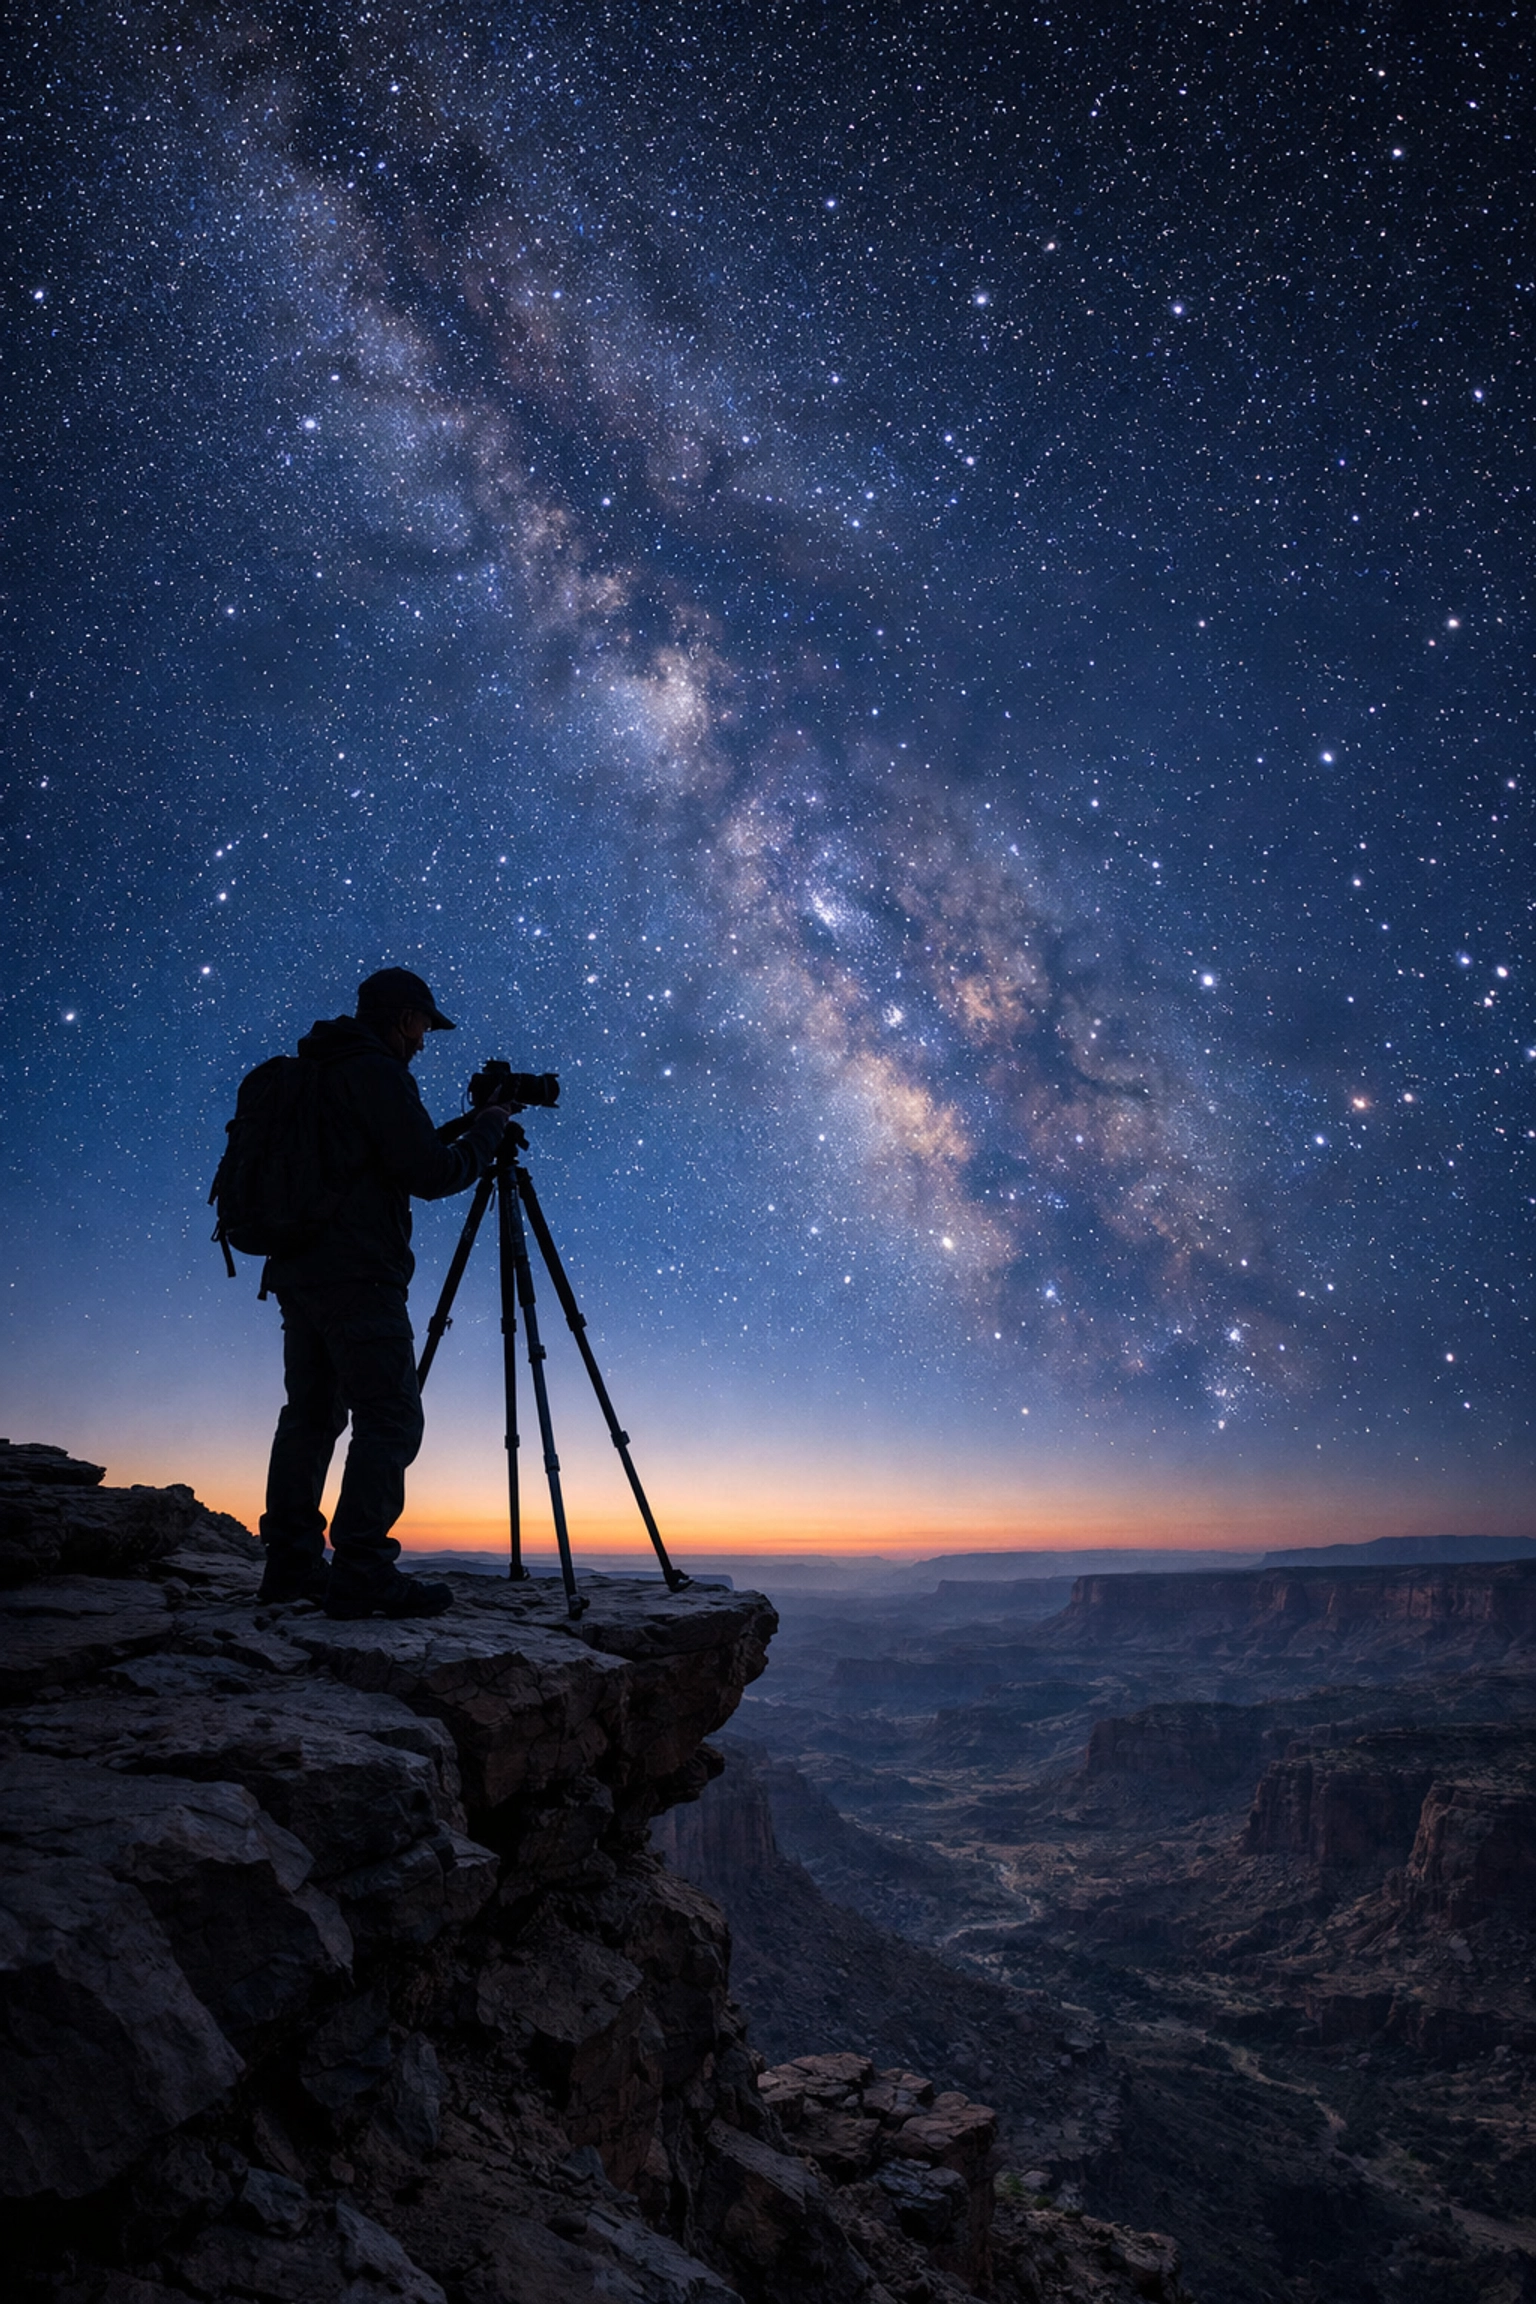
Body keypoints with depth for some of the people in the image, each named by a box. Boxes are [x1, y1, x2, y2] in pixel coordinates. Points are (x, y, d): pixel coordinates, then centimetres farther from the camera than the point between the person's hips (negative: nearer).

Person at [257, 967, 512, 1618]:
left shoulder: (314, 1074, 20)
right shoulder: (377, 1073, -9)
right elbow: (430, 1174, -13)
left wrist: (458, 1132, 26)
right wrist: (488, 1129, 2)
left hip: (296, 1270, 10)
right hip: (357, 1276, -10)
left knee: (310, 1415, 13)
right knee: (390, 1417, -9)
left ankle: (291, 1563, 17)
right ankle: (362, 1572, -13)